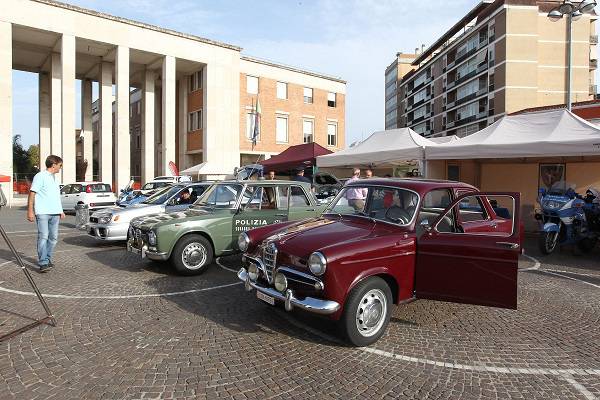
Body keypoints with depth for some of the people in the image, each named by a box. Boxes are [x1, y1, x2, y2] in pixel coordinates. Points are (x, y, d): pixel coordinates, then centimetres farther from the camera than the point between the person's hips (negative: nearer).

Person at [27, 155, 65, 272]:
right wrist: (30, 211, -14)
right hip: (42, 213, -8)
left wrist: (60, 211, 26)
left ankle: (48, 259, 19)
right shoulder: (40, 176, -4)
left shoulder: (54, 177, 20)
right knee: (43, 237, -10)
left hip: (55, 213, 8)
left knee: (53, 238, 8)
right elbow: (32, 193, -9)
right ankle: (43, 263, -11)